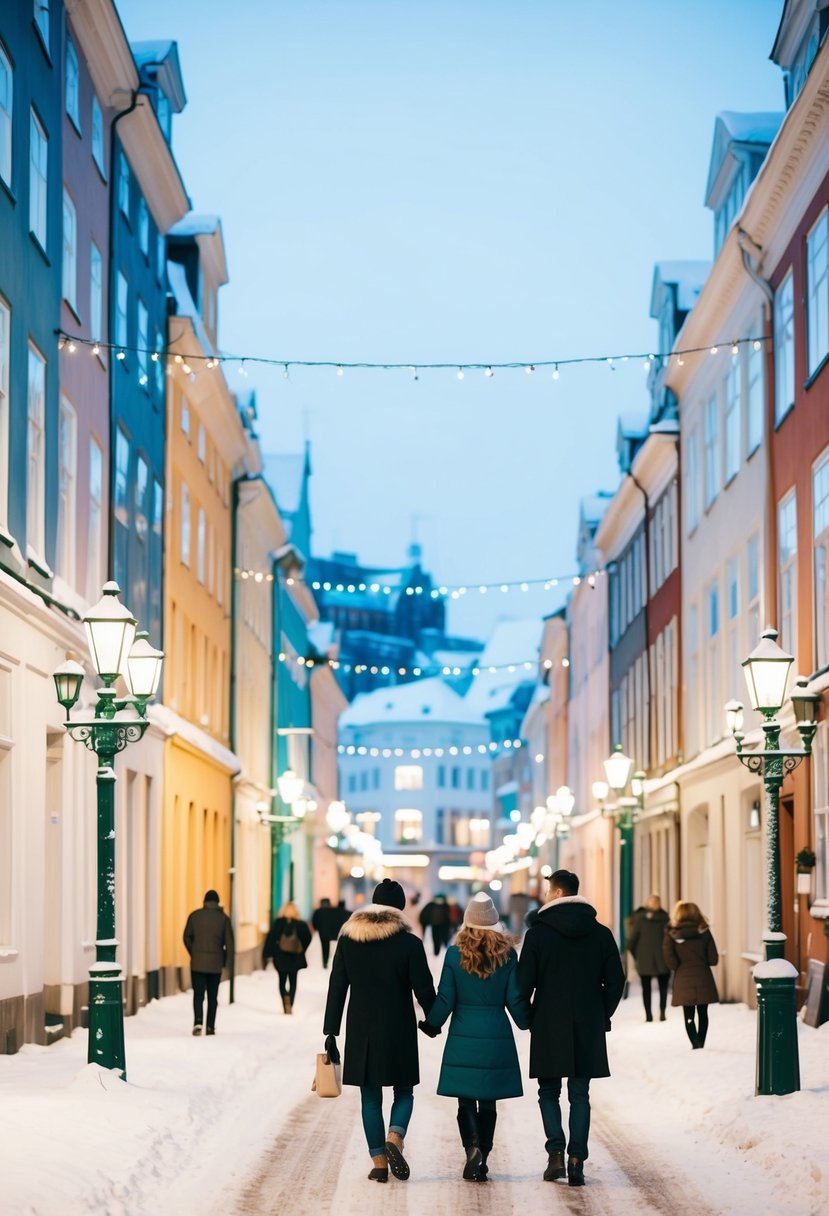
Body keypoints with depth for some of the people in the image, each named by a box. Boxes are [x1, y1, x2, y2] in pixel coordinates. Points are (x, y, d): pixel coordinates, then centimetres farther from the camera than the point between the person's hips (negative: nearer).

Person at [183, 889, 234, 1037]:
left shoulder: (195, 916, 0)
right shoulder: (224, 918, -1)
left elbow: (187, 937, 2)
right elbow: (229, 942, -3)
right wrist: (227, 962, 6)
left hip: (197, 963, 0)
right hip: (215, 964, 0)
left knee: (198, 994, 1)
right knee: (212, 996, 10)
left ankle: (198, 1022, -19)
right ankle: (210, 1026, 9)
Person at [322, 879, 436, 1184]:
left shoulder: (347, 939, 0)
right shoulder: (409, 943, -8)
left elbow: (336, 989, 1)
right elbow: (424, 990, -5)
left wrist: (330, 1032, 5)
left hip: (361, 1032, 2)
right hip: (399, 1032, -2)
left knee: (370, 1097, 10)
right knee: (403, 1091, 12)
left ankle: (379, 1162, 8)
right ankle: (394, 1139, -13)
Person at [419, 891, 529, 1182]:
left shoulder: (455, 954, -6)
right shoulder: (507, 955, -3)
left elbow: (445, 1000, -4)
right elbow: (515, 999, 0)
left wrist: (431, 1025, 13)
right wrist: (526, 1023, 19)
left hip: (463, 1038, -1)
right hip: (497, 1037, 1)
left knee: (465, 1100, 5)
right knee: (488, 1101, 11)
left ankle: (473, 1148, -17)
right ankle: (482, 1160, 12)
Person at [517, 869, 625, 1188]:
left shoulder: (538, 933, -6)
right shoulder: (600, 933, 3)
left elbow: (524, 982, -7)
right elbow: (615, 981, 4)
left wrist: (527, 1018, 8)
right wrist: (601, 1016, 14)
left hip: (548, 1027, -2)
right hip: (588, 1029, 2)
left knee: (549, 1092, 11)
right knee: (580, 1094, 8)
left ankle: (556, 1152, -5)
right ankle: (576, 1161, 0)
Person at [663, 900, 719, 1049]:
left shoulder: (671, 934, -5)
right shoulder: (704, 932, -2)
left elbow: (669, 957, -15)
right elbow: (713, 959, -2)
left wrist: (678, 968, 4)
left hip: (683, 980, -1)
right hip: (703, 978, 1)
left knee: (689, 1015, 3)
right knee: (703, 1014, 14)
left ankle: (695, 1044, -13)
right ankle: (701, 1044, 19)